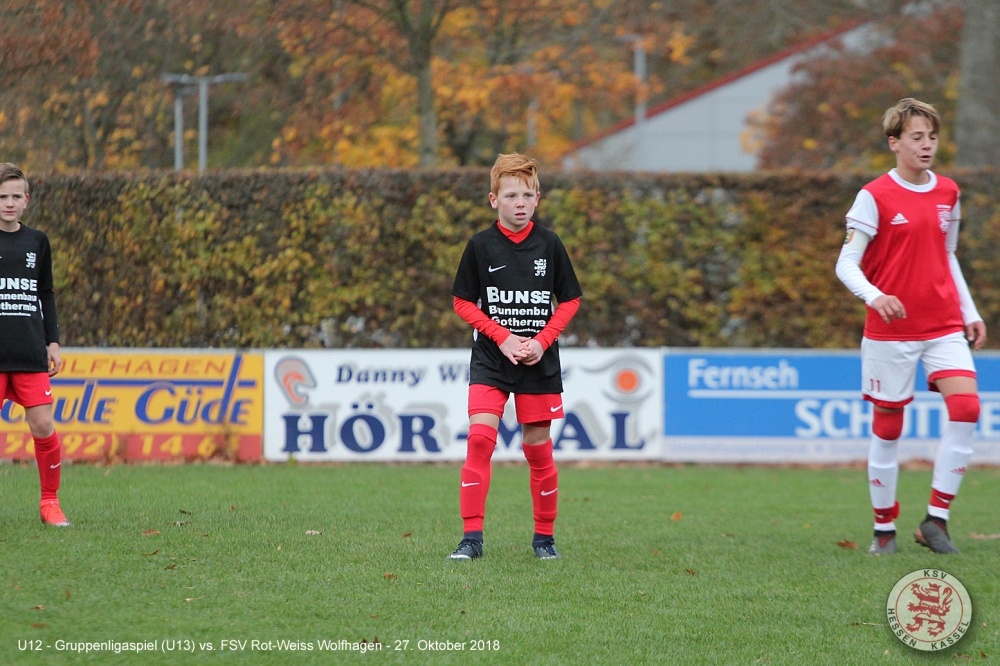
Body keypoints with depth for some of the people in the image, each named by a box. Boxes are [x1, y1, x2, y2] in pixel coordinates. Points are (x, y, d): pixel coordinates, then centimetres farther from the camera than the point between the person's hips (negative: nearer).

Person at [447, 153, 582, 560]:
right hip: (490, 359, -1)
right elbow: (463, 302, 1)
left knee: (538, 446, 5)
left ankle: (544, 535, 19)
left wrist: (542, 341, -9)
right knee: (480, 437, -15)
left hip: (540, 362, 1)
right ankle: (472, 537, -13)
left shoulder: (549, 245, 1)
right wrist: (503, 338, -11)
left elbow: (570, 301, 6)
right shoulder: (480, 246, -2)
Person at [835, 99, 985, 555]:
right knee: (887, 428, 2)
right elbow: (846, 264, -10)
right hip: (890, 329, -4)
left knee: (966, 406, -16)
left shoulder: (947, 193, 9)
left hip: (944, 325, 4)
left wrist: (970, 313, 17)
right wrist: (874, 296, -28)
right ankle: (884, 529, 17)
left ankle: (936, 518, -10)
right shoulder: (875, 196, -7)